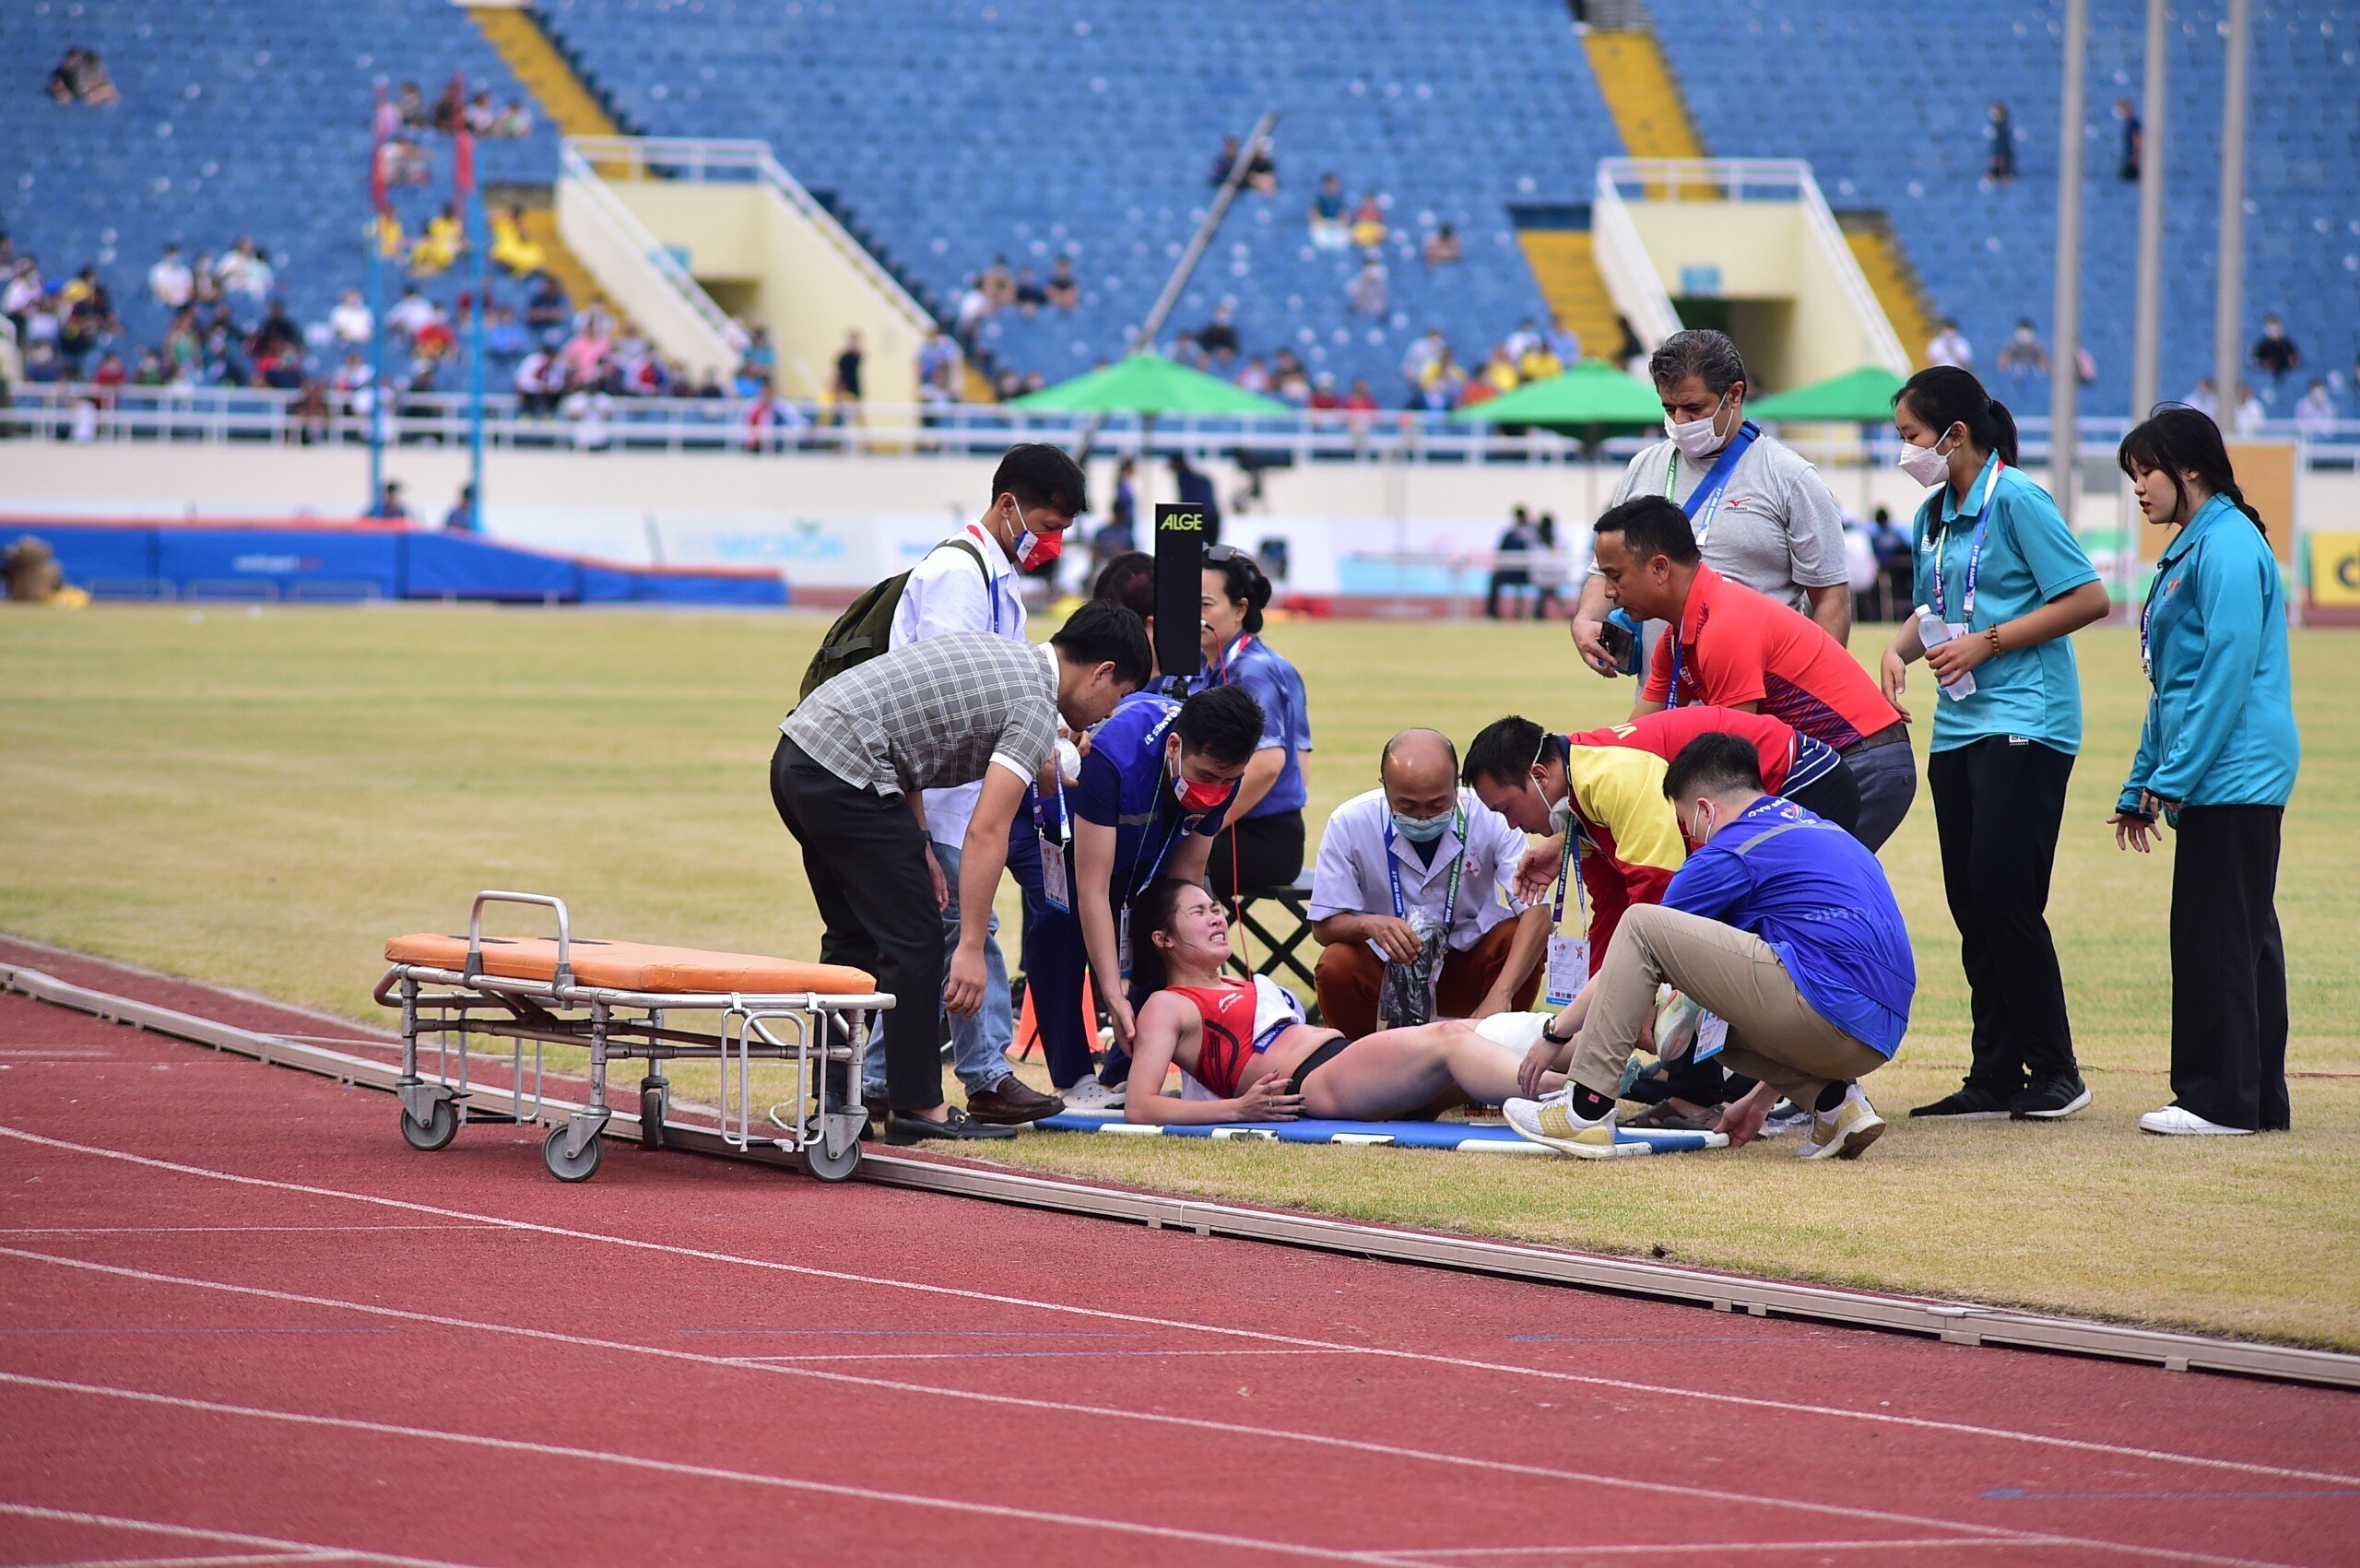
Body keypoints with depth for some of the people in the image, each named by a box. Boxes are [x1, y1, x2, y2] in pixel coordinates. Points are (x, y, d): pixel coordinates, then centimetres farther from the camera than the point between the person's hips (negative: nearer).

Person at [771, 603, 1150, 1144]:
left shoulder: (996, 653, 19)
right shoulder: (1035, 708, -9)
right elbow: (987, 831, -16)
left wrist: (916, 847, 17)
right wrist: (972, 948, -18)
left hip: (796, 756, 10)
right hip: (845, 776, -10)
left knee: (854, 938, 18)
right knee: (914, 940, -2)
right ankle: (918, 1106, 0)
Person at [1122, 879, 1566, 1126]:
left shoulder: (1249, 986, 34)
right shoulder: (1167, 1007, 9)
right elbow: (1138, 1108, -4)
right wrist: (1239, 1109, -16)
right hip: (1312, 1084, -9)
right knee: (1448, 1040, -28)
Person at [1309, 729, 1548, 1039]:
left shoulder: (1489, 816, -20)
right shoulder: (1349, 824, -17)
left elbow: (1536, 914, -27)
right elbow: (1323, 927, -12)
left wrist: (1500, 995, -43)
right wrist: (1369, 925, -37)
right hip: (1387, 965, 0)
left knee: (1515, 937, -29)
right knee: (1335, 968, -30)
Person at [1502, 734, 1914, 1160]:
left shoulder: (1733, 851, 2)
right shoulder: (1828, 833, 27)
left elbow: (1637, 949, 9)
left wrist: (1556, 1033, 20)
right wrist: (1760, 1101, 37)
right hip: (1882, 1038, 9)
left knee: (1641, 926, -1)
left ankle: (1587, 1109, -6)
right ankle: (1833, 1101, 10)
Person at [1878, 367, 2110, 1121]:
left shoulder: (2015, 501, -10)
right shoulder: (1933, 517, 13)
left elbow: (2089, 599, -13)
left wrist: (1988, 643, -15)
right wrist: (1900, 649, 4)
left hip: (2025, 721, -8)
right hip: (1958, 726, 8)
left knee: (2004, 895, -12)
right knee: (1970, 905, 6)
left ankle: (2055, 1071, -3)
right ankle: (1995, 1078, 11)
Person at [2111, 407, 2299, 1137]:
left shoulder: (2228, 546, -12)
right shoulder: (2189, 551, 20)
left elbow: (2229, 671, -19)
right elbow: (2173, 685, 25)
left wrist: (2172, 777, -18)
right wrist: (2140, 789, 24)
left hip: (2233, 773, -10)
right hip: (2221, 781, 10)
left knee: (2216, 937, -8)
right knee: (2243, 939, 10)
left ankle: (2221, 1097, -5)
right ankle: (2259, 1099, 13)